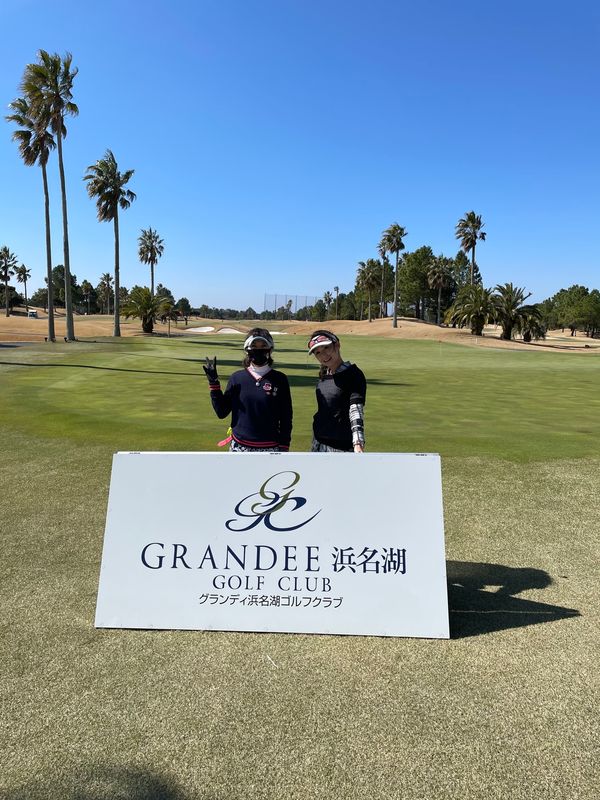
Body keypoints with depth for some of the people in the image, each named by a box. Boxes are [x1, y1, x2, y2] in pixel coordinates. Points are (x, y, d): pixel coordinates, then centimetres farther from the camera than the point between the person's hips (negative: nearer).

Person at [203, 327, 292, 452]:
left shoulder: (279, 379, 0)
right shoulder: (237, 378, 3)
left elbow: (286, 417, 3)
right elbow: (222, 412, 4)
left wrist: (284, 447, -2)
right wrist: (213, 382, -2)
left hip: (270, 450, -1)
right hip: (240, 448, 1)